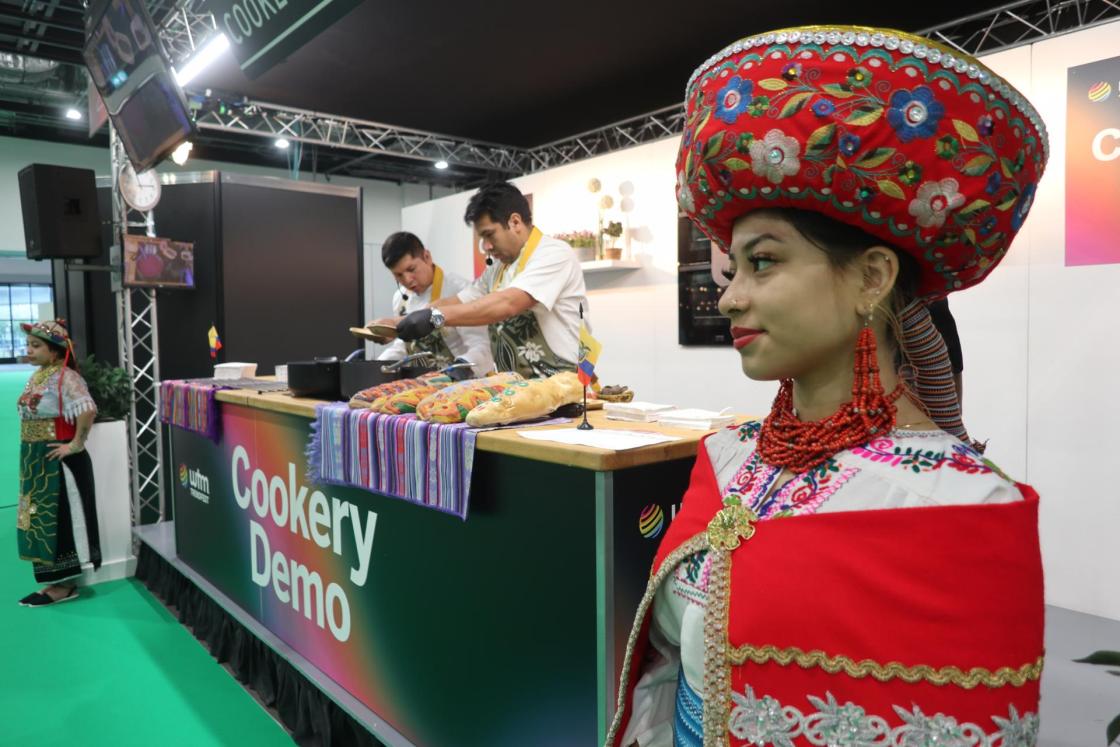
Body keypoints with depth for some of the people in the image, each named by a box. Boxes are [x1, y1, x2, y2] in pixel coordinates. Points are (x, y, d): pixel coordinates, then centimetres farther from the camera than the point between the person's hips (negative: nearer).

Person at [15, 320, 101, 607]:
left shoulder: (64, 377, -18)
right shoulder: (37, 375, 11)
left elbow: (88, 411, -32)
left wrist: (75, 445, -24)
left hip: (59, 461, -9)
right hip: (37, 461, 9)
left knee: (62, 521, 1)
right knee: (43, 521, 14)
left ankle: (66, 585, 12)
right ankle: (58, 580, 24)